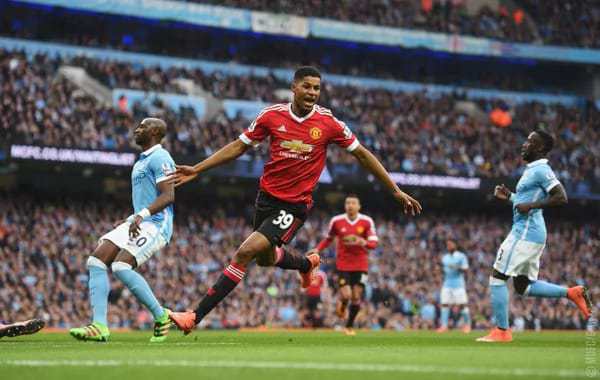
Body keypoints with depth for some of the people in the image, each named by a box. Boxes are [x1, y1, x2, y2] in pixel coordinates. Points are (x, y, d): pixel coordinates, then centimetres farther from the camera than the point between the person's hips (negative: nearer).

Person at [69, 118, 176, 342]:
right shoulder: (141, 162, 24)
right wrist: (129, 221, 22)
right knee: (96, 261, -6)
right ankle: (99, 326, -14)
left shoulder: (159, 158, -8)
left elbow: (168, 196, -20)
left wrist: (141, 215, -29)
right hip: (138, 224, 10)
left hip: (155, 224, -10)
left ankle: (161, 317, -10)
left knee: (121, 267, -25)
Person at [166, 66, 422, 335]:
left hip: (295, 205, -5)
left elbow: (362, 154, 1)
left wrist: (396, 191, 2)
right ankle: (307, 264, 57)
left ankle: (195, 317, -15)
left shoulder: (328, 123, -10)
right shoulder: (272, 115, -5)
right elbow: (239, 147, 5)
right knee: (264, 259, 23)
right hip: (267, 197, 5)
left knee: (245, 253, -19)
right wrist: (196, 170, 1)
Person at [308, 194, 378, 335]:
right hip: (343, 264, -1)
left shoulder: (367, 221, -5)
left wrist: (363, 242, -27)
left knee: (356, 298, -1)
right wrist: (317, 249, 0)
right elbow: (329, 238, 14)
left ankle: (349, 326, 18)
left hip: (361, 265, 1)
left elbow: (374, 243, -6)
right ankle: (341, 305, 24)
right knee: (346, 295, -14)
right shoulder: (336, 221, -3)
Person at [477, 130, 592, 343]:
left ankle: (501, 331, -3)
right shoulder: (532, 170, 18)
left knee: (498, 278, -6)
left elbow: (561, 198, -22)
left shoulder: (541, 170, -12)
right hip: (529, 233, 10)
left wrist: (531, 205, -22)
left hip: (526, 233, -10)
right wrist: (509, 197, 17)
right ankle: (571, 293, 11)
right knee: (523, 287, 15)